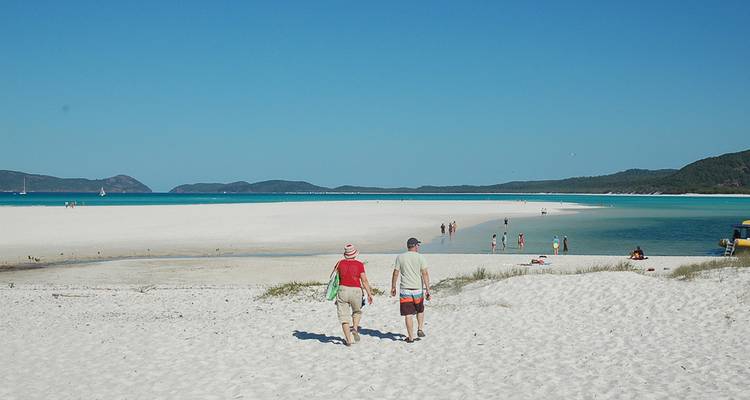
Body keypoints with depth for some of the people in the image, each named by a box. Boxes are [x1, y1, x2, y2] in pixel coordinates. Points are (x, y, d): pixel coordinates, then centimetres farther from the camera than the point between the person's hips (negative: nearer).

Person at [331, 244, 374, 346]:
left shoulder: (340, 263, 1)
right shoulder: (359, 264, -4)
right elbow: (364, 280, -5)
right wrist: (369, 294, 1)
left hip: (342, 290, 0)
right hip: (356, 291, 0)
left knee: (344, 316, 5)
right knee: (357, 312, 25)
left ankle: (348, 340, 0)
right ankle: (355, 328, 2)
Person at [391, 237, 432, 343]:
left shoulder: (400, 257, 1)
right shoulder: (420, 257, -2)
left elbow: (395, 273, 2)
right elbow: (425, 274, -8)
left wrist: (393, 287, 12)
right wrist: (427, 290, -6)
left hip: (405, 290, 0)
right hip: (418, 290, 0)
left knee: (408, 315, 2)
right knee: (420, 311, 25)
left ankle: (410, 337, 3)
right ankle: (420, 330, 15)